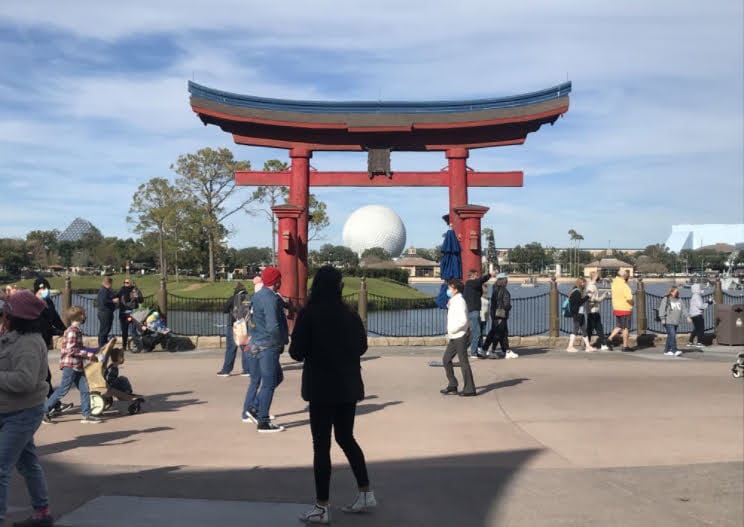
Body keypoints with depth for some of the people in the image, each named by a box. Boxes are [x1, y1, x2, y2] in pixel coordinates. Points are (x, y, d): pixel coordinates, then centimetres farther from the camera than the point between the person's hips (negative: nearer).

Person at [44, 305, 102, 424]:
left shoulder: (77, 330, 15)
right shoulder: (72, 331, -15)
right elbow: (71, 350, -21)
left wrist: (92, 352, 20)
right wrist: (88, 355, -17)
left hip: (77, 366, 9)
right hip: (70, 365, -9)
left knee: (85, 389, 6)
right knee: (62, 390, -2)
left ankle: (87, 415, 8)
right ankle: (44, 410, 10)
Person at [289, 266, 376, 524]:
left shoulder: (308, 314, -12)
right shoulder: (350, 314, 2)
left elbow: (296, 352, -12)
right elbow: (361, 347, 12)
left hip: (322, 387, -5)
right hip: (348, 386, 5)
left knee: (321, 445, 3)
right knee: (346, 438, 20)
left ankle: (322, 508, 9)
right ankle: (366, 494, 23)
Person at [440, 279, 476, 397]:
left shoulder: (460, 302, -15)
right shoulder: (453, 302, 14)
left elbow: (463, 320, -24)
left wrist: (451, 330, -17)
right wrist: (449, 334, 15)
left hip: (460, 337, -10)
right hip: (453, 337, 10)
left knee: (463, 362, -3)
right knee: (446, 359, 12)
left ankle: (469, 389, 4)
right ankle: (452, 386, 19)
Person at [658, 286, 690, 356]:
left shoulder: (679, 300, 17)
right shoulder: (666, 299, -4)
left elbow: (683, 309, 14)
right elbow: (662, 309, -9)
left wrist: (687, 316, 0)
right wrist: (663, 319, -15)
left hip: (676, 322, 7)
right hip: (668, 322, -7)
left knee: (670, 336, 9)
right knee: (672, 335, -16)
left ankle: (667, 350, 16)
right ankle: (674, 351, -18)